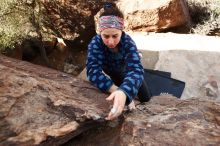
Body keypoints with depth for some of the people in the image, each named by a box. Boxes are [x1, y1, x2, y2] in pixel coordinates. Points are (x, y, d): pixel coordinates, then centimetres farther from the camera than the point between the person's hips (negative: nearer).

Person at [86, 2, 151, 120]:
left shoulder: (128, 42, -39)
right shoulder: (95, 43, -37)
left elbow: (135, 70, -53)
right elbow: (93, 70, -48)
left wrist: (123, 92, -75)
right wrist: (117, 91, -62)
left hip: (126, 71, 0)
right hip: (111, 73, 0)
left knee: (145, 99, 12)